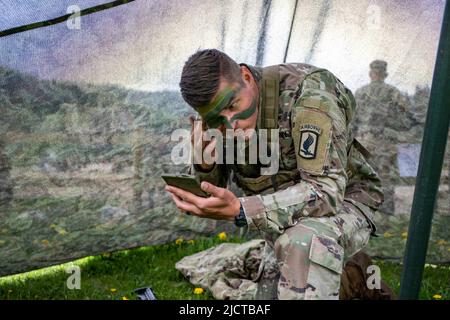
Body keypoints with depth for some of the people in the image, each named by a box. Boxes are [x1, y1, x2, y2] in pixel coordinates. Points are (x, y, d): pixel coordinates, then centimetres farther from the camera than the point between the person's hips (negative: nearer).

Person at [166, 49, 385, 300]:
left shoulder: (307, 93, -27)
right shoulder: (216, 121, -8)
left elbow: (327, 191, -34)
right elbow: (212, 191, -1)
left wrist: (239, 211, -43)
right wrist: (203, 165, -24)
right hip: (284, 223, 6)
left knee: (302, 243, -37)